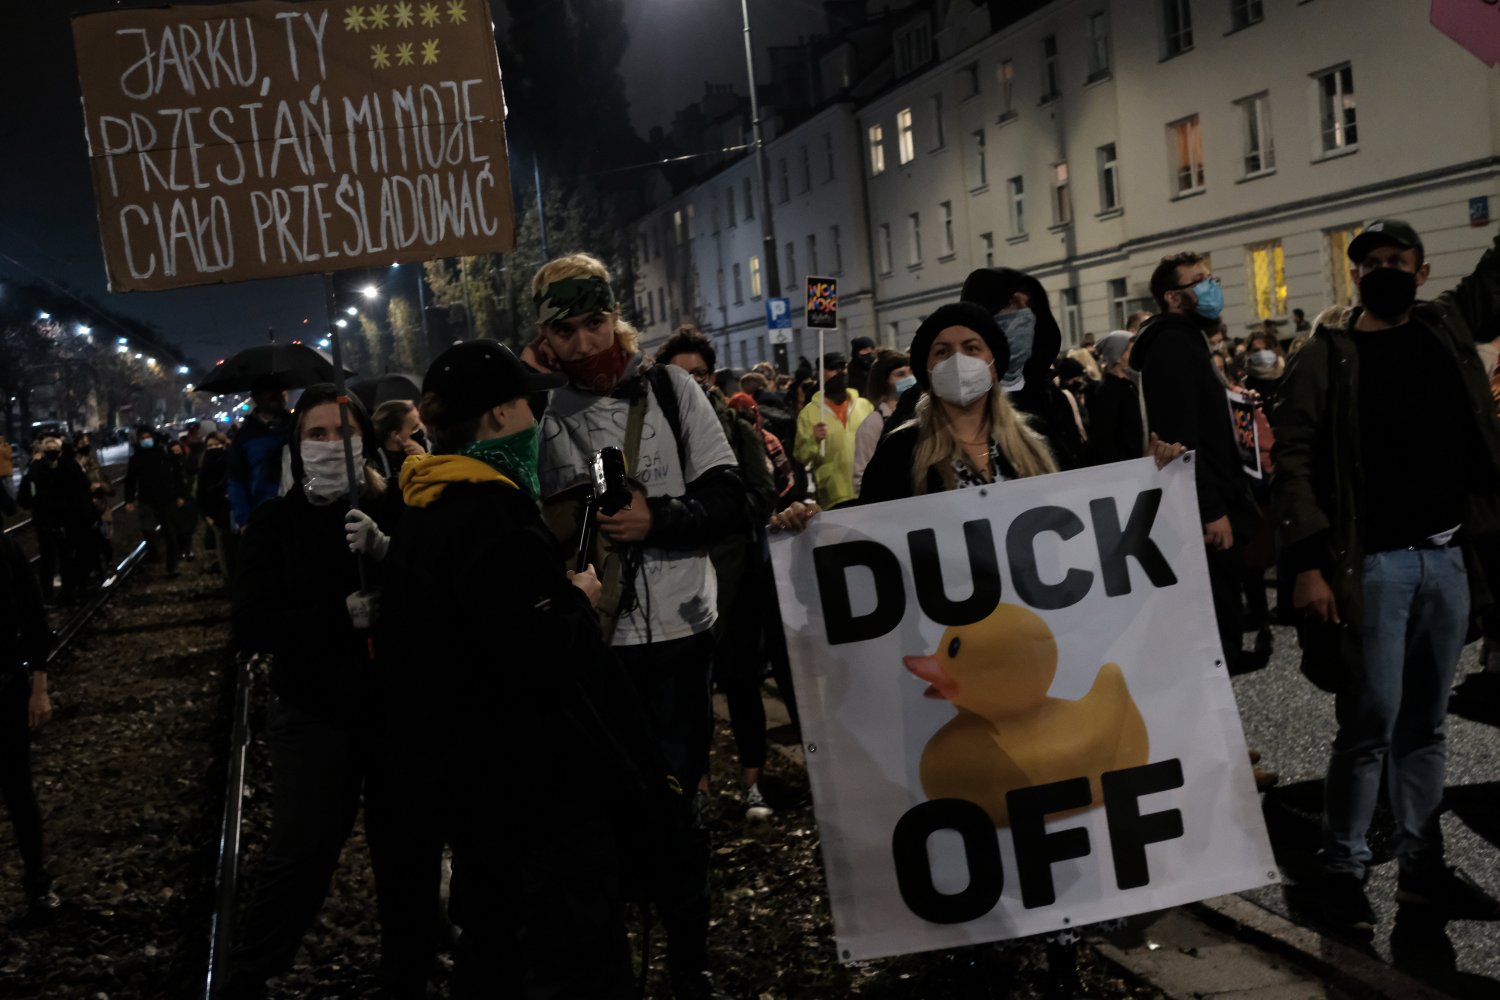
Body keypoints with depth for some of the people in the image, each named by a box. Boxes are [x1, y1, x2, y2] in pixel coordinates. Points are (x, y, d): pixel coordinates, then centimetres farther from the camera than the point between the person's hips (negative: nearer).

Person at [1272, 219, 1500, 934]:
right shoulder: (1324, 358, -3)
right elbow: (1293, 465, -8)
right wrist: (1309, 565, -16)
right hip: (1374, 564, -5)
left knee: (1425, 724, 12)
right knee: (1371, 722, -4)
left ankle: (1422, 868, 22)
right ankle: (1343, 870, 9)